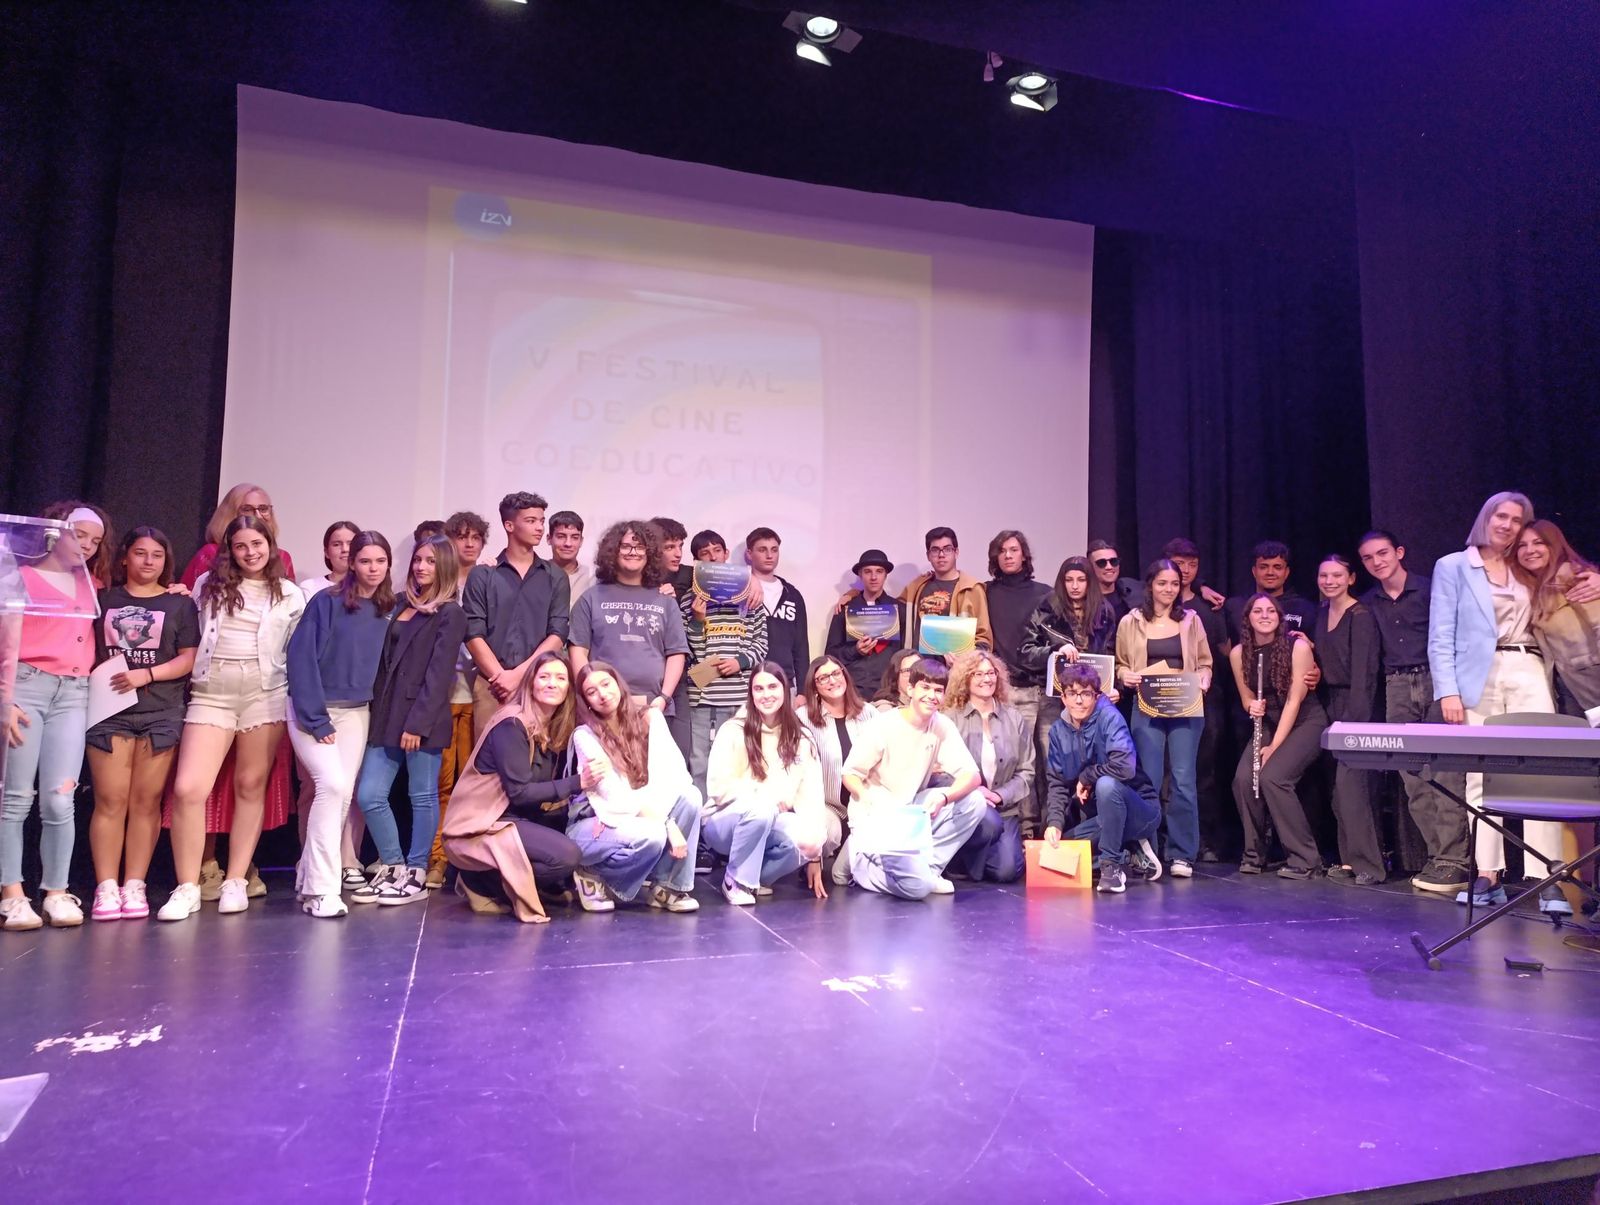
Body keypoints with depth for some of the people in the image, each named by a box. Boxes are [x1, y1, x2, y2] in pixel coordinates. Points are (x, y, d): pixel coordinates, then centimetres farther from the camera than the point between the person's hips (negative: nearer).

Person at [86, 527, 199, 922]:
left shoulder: (179, 603, 8)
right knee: (110, 801, -3)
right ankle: (106, 888, 2)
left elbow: (187, 658, 2)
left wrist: (146, 674, -11)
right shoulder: (103, 599, 12)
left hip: (160, 714, -1)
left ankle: (134, 886, 6)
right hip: (110, 710, 1)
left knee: (146, 802, 1)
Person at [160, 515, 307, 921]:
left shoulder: (291, 595, 10)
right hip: (211, 694, 0)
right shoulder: (208, 585, 12)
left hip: (265, 694, 0)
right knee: (187, 789, -11)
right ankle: (187, 888, 1)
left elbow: (297, 652, 10)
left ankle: (235, 882, 13)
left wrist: (296, 693, 3)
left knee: (250, 786, 4)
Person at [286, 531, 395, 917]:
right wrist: (316, 719, -17)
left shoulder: (389, 610, 2)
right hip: (313, 710, -5)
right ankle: (321, 888, -13)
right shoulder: (328, 602, -12)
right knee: (333, 784, -19)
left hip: (356, 713, 5)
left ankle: (308, 878, 19)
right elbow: (302, 657, -14)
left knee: (342, 794, 4)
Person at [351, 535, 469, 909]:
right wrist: (377, 712, 7)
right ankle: (393, 868, 17)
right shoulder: (402, 606, 17)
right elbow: (386, 664, 15)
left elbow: (438, 673, -10)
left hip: (422, 720, -7)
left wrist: (418, 722, -16)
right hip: (387, 716, 7)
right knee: (369, 795, 3)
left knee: (423, 797, 3)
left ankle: (416, 875, 13)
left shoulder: (450, 613, -3)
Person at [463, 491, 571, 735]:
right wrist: (502, 676, -10)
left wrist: (519, 673, -9)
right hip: (492, 685, -1)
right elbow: (473, 634, 0)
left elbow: (557, 634, 1)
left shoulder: (555, 577, 10)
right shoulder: (481, 576, 7)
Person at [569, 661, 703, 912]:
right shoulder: (584, 735, -12)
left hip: (642, 814, 5)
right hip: (597, 822, -4)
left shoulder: (649, 718, -1)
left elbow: (671, 769, -14)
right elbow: (615, 796, -18)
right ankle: (595, 876, -4)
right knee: (652, 836, -34)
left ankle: (666, 887, -11)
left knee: (690, 795, -23)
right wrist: (667, 822, -25)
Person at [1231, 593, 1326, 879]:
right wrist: (1252, 706, -17)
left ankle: (1306, 860, -13)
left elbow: (1294, 700, -16)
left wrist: (1274, 746, -18)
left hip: (1305, 721, -4)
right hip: (1268, 724, 4)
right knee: (1243, 778, -18)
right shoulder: (1239, 653, -3)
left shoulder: (1298, 647, -15)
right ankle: (1254, 854, 1)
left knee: (1273, 777, -25)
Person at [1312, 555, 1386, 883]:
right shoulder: (1321, 611, 11)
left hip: (1356, 705, -8)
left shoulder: (1361, 616, -12)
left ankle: (1367, 863, -9)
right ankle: (1350, 859, 14)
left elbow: (1363, 672, -17)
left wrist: (1353, 719, -22)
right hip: (1330, 703, 8)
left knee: (1349, 779, -13)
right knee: (1339, 784, 8)